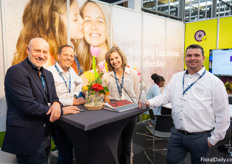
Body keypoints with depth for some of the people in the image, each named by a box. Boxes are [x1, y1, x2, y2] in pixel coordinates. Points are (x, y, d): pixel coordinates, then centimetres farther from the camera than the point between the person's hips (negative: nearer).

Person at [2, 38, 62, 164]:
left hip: (44, 136, 8)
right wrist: (52, 111, -11)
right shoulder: (16, 72, -15)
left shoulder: (48, 74, 10)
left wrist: (56, 104, -14)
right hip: (27, 139, -8)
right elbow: (28, 106, -23)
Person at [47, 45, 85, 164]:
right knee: (66, 153, -7)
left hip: (71, 114, 7)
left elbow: (79, 82, 28)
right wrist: (73, 101, -16)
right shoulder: (50, 72, -16)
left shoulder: (71, 71, 8)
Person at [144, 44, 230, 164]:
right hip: (177, 134, 4)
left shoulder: (214, 82, -8)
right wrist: (150, 102, -9)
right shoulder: (176, 78, 7)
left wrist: (214, 139, -5)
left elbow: (222, 114, -6)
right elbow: (165, 96, 9)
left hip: (200, 137, -3)